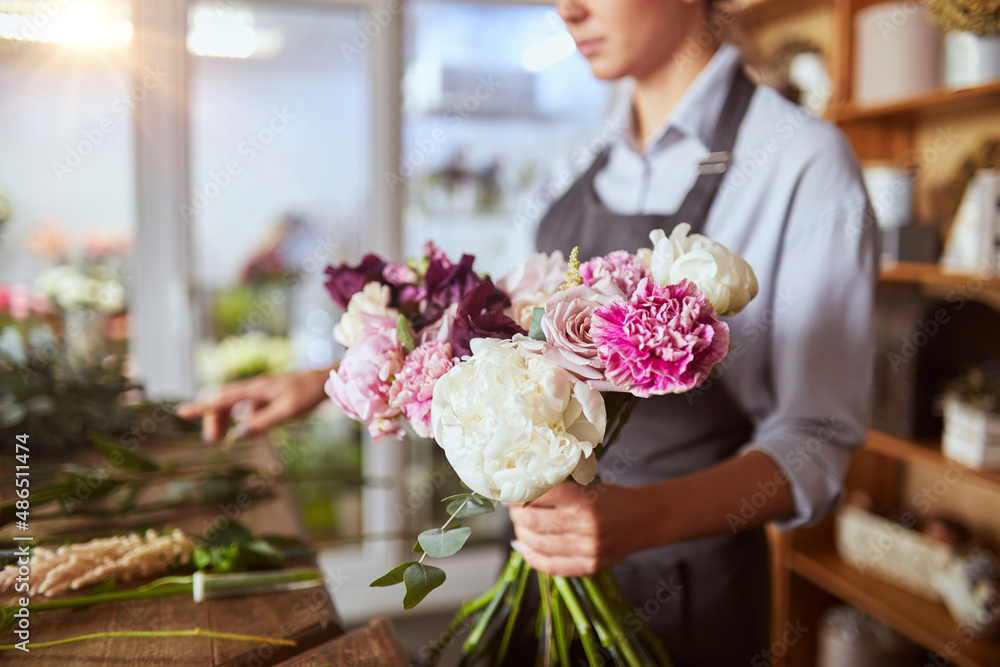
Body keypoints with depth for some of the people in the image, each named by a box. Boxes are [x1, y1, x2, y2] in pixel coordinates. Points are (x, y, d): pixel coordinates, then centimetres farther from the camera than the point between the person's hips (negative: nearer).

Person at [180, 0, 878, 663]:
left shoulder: (801, 158, -16)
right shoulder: (589, 163, 3)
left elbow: (816, 441, -18)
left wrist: (642, 518, -34)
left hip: (682, 584, -5)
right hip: (551, 548, 5)